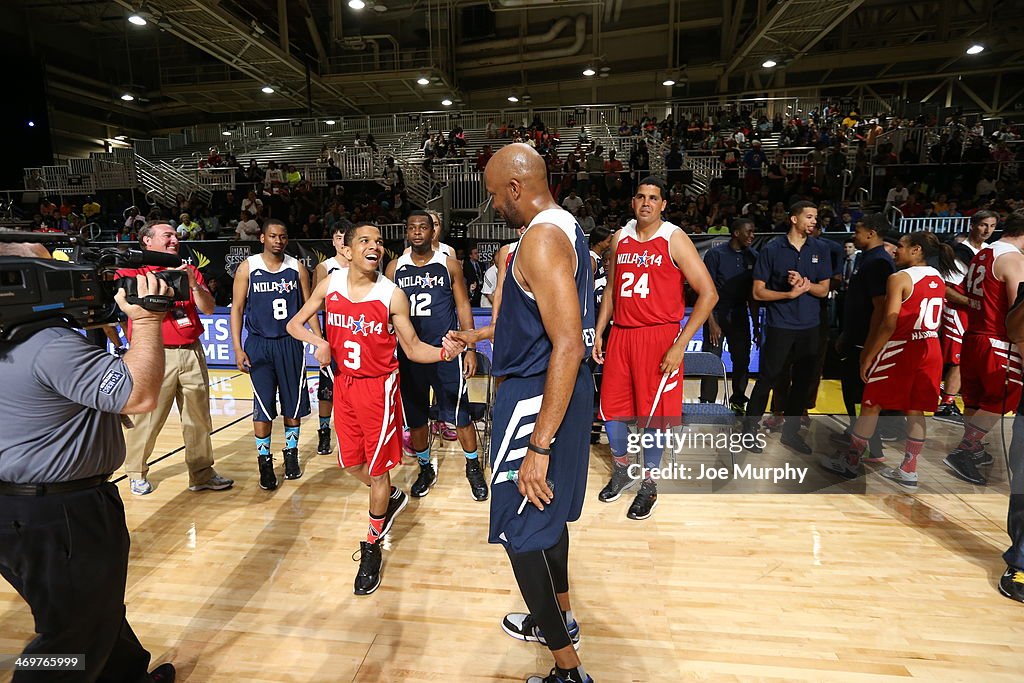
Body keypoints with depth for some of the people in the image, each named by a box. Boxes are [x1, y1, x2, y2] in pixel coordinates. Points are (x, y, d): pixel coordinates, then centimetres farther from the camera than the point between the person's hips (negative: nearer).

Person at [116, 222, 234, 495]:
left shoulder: (190, 271, 15)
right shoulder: (131, 270, 4)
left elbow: (209, 309, 8)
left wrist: (193, 284, -7)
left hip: (192, 352, 4)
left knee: (199, 418, 6)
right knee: (145, 419, 1)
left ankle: (202, 473, 15)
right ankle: (137, 474, 22)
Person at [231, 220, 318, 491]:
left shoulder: (297, 268, 3)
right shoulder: (247, 268, -2)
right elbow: (237, 308, 0)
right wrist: (238, 349, -6)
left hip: (291, 343, 2)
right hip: (259, 344, -2)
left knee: (294, 404, 8)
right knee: (263, 407, -1)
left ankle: (291, 455, 25)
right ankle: (265, 463, 13)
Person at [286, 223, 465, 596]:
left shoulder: (392, 295, -14)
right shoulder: (330, 285, -4)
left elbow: (412, 348, -9)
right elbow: (294, 324, 6)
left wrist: (443, 352, -30)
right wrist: (318, 341, -16)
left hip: (378, 386, -4)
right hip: (344, 383, 5)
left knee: (377, 469, 4)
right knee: (351, 462, 16)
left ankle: (372, 549, 26)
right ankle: (394, 497, 47)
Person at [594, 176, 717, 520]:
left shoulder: (674, 239, -8)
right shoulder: (620, 238, 9)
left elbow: (708, 294, -12)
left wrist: (680, 344, -17)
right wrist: (599, 333, 11)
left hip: (658, 336, -5)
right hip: (620, 334, 5)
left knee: (652, 414, 4)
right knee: (611, 407, 9)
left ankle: (649, 485, 23)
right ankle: (622, 470, 33)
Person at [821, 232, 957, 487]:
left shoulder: (899, 278, -14)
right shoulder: (939, 278, 11)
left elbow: (889, 325, -18)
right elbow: (935, 321, 17)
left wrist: (868, 356, -13)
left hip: (900, 349, -7)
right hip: (930, 350, 7)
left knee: (871, 405, 4)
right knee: (915, 411, 12)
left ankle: (850, 461, 15)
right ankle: (908, 471, 20)